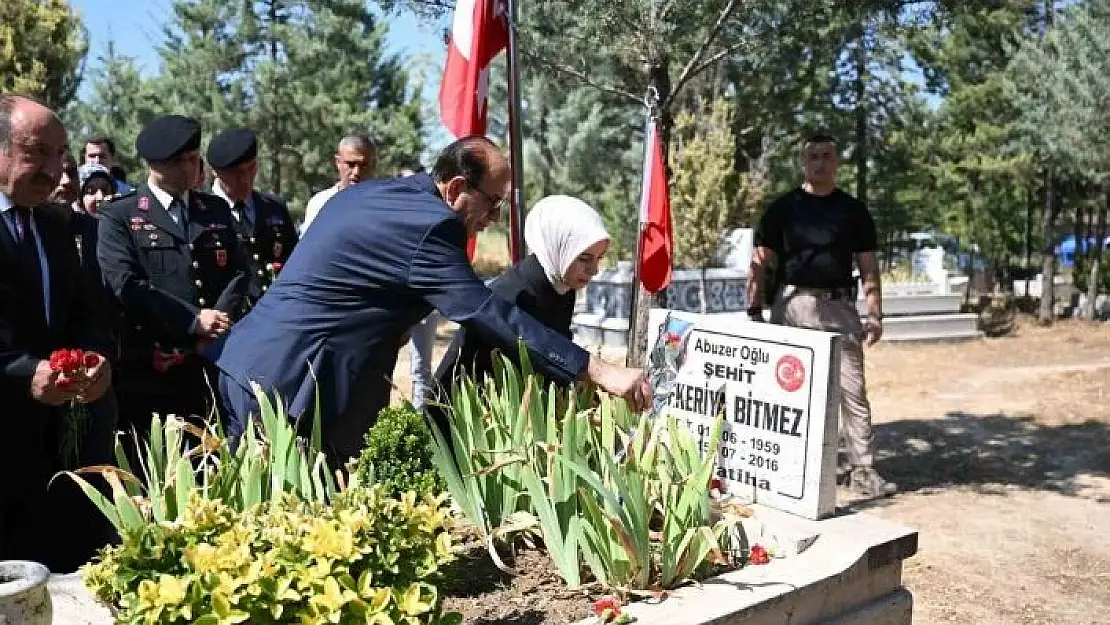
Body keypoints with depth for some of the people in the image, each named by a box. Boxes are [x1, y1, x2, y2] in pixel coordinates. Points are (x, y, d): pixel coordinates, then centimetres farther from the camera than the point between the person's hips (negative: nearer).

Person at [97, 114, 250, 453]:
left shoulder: (217, 210, 14)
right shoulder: (118, 216, 2)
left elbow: (237, 272, 9)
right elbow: (127, 285, -10)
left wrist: (216, 324, -8)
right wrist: (194, 321, -15)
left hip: (213, 363, 3)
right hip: (148, 368, -3)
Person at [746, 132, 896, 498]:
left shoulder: (853, 210, 11)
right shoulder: (783, 207, 8)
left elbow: (868, 266, 10)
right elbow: (760, 262, 5)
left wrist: (875, 314, 0)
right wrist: (754, 310, -4)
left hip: (839, 307, 0)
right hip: (791, 306, 0)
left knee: (853, 392, -3)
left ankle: (862, 469, 4)